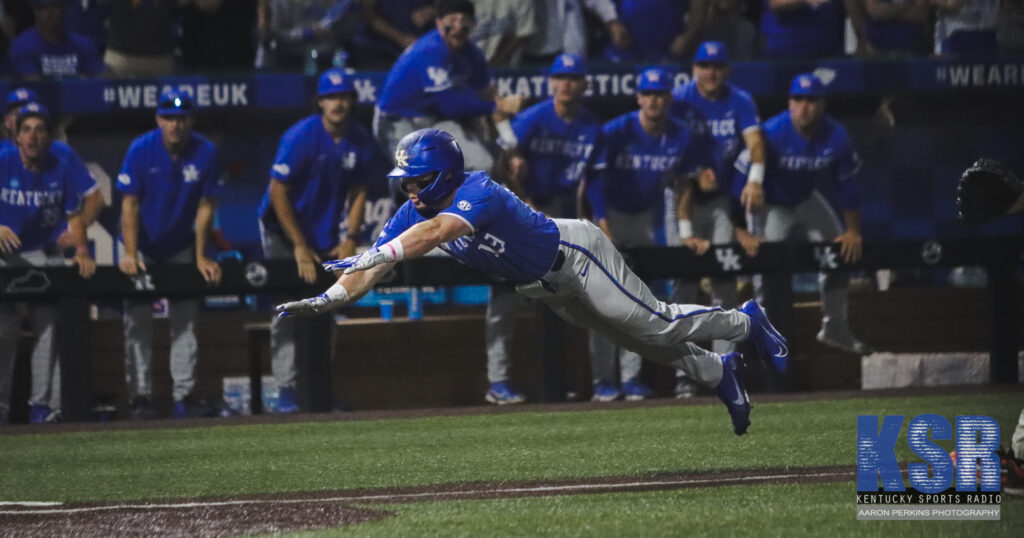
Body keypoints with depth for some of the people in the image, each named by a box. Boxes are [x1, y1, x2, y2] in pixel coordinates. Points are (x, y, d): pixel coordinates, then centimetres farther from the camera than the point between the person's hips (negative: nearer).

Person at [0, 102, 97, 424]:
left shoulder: (61, 169, 0)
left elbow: (74, 214, 5)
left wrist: (80, 249, -10)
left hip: (45, 255, 1)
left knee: (48, 323, -8)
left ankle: (44, 404, -5)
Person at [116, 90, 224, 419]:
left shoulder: (205, 153, -13)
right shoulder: (141, 150, -18)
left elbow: (205, 206, -8)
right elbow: (130, 204, -17)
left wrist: (201, 257, -11)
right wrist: (130, 254, -25)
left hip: (181, 246, 2)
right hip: (143, 245, -2)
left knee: (185, 319, 1)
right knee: (138, 321, -5)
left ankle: (184, 396, 3)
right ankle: (141, 396, -5)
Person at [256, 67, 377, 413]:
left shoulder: (360, 142, -6)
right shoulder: (300, 137, -22)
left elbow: (358, 193, 5)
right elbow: (278, 193, -20)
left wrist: (350, 239, -6)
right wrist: (300, 247, -20)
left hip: (326, 235, 5)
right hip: (283, 228, -5)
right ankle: (285, 389, -15)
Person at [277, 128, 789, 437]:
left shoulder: (479, 193, -37)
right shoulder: (414, 212, -13)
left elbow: (435, 232, -55)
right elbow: (373, 264, -17)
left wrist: (370, 256, -63)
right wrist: (328, 298, -34)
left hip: (576, 255, -7)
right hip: (548, 289, 7)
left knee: (655, 326, -4)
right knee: (641, 342, 14)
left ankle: (745, 321, 20)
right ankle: (719, 372, 33)